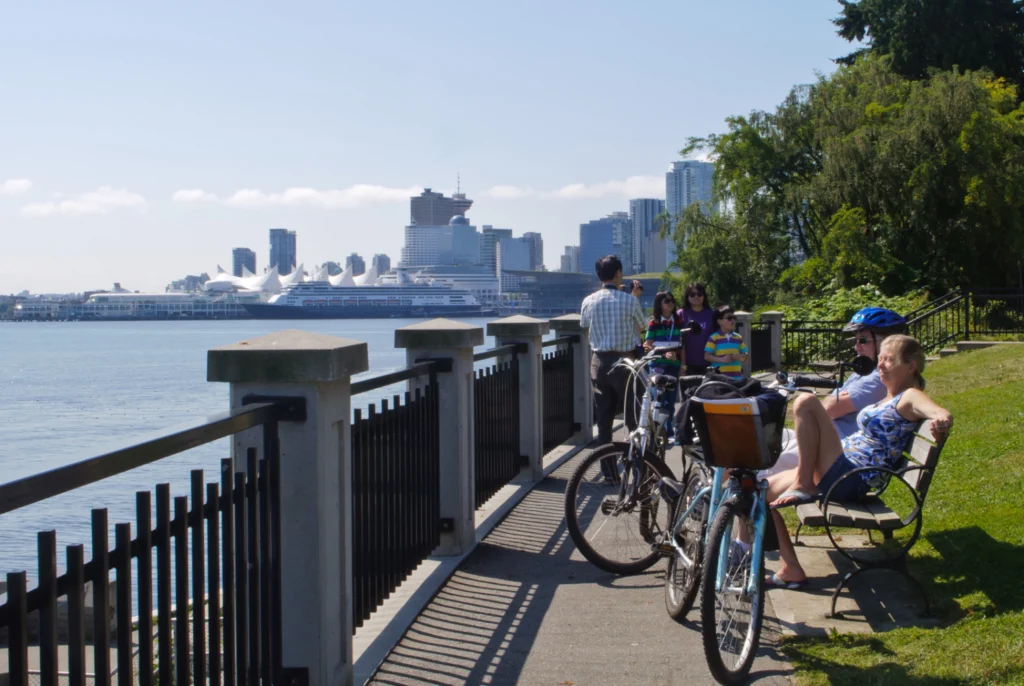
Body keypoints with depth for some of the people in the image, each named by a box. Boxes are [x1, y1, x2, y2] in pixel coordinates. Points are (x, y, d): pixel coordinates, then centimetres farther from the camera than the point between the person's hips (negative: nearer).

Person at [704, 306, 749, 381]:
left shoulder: (738, 338, 12)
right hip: (719, 377, -5)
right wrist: (722, 359, -21)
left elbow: (745, 355, 14)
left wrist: (740, 357, -10)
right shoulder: (714, 338, -4)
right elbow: (707, 356, -7)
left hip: (737, 377, 5)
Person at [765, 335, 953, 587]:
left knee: (806, 403, -22)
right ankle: (791, 570, 5)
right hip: (837, 472, 10)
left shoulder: (910, 397, -6)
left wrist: (941, 422, -50)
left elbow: (943, 414, -28)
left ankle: (803, 486, -16)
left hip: (850, 479, -10)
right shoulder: (890, 398, 21)